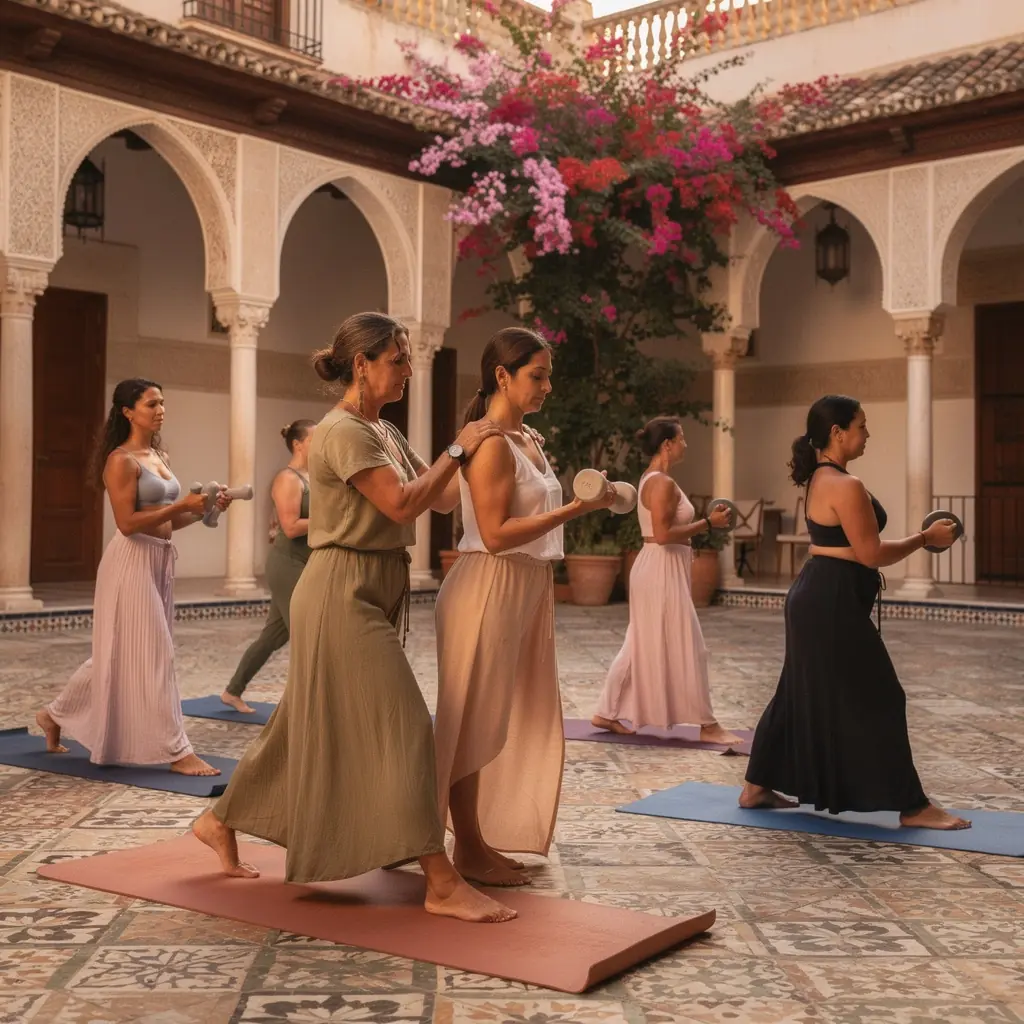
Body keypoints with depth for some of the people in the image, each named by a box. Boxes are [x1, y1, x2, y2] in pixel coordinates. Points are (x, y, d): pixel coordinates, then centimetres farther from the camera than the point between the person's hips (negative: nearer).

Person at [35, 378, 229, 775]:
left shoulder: (161, 457, 14)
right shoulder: (121, 460, -12)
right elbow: (128, 523, -19)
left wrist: (203, 509, 2)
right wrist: (182, 505, -20)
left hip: (160, 560, 9)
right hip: (133, 561, -9)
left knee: (123, 653, 16)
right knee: (150, 655, -5)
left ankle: (55, 715, 32)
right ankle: (175, 750, -1)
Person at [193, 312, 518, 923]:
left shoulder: (385, 432, 15)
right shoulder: (343, 432, -14)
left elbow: (442, 500, 12)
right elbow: (402, 505, -23)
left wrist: (477, 452, 1)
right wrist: (459, 449, -16)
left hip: (374, 594, 10)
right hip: (345, 592, -10)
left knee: (314, 726, 17)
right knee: (402, 727, -11)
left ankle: (221, 822, 32)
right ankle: (443, 885, -7)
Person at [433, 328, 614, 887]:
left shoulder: (530, 440, 13)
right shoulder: (490, 443, -14)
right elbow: (496, 533, -20)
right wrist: (576, 509, -22)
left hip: (528, 590, 10)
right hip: (488, 590, -9)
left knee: (515, 718, 14)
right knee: (475, 719, 0)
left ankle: (485, 840, 25)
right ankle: (468, 849, 11)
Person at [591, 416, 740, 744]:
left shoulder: (652, 479, 14)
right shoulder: (663, 483, -18)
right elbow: (663, 534, -23)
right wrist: (708, 522, -17)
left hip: (660, 569, 11)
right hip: (663, 570, -11)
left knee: (642, 646, 14)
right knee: (684, 647, -4)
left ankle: (607, 713, 18)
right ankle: (707, 725, 3)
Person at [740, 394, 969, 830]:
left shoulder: (821, 479, 13)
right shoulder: (846, 486, -19)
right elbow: (871, 554, -19)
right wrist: (925, 538, -8)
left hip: (816, 597, 11)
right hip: (833, 602, -11)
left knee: (801, 695, 17)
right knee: (876, 700, -2)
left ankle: (757, 787, 25)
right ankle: (911, 806, 6)